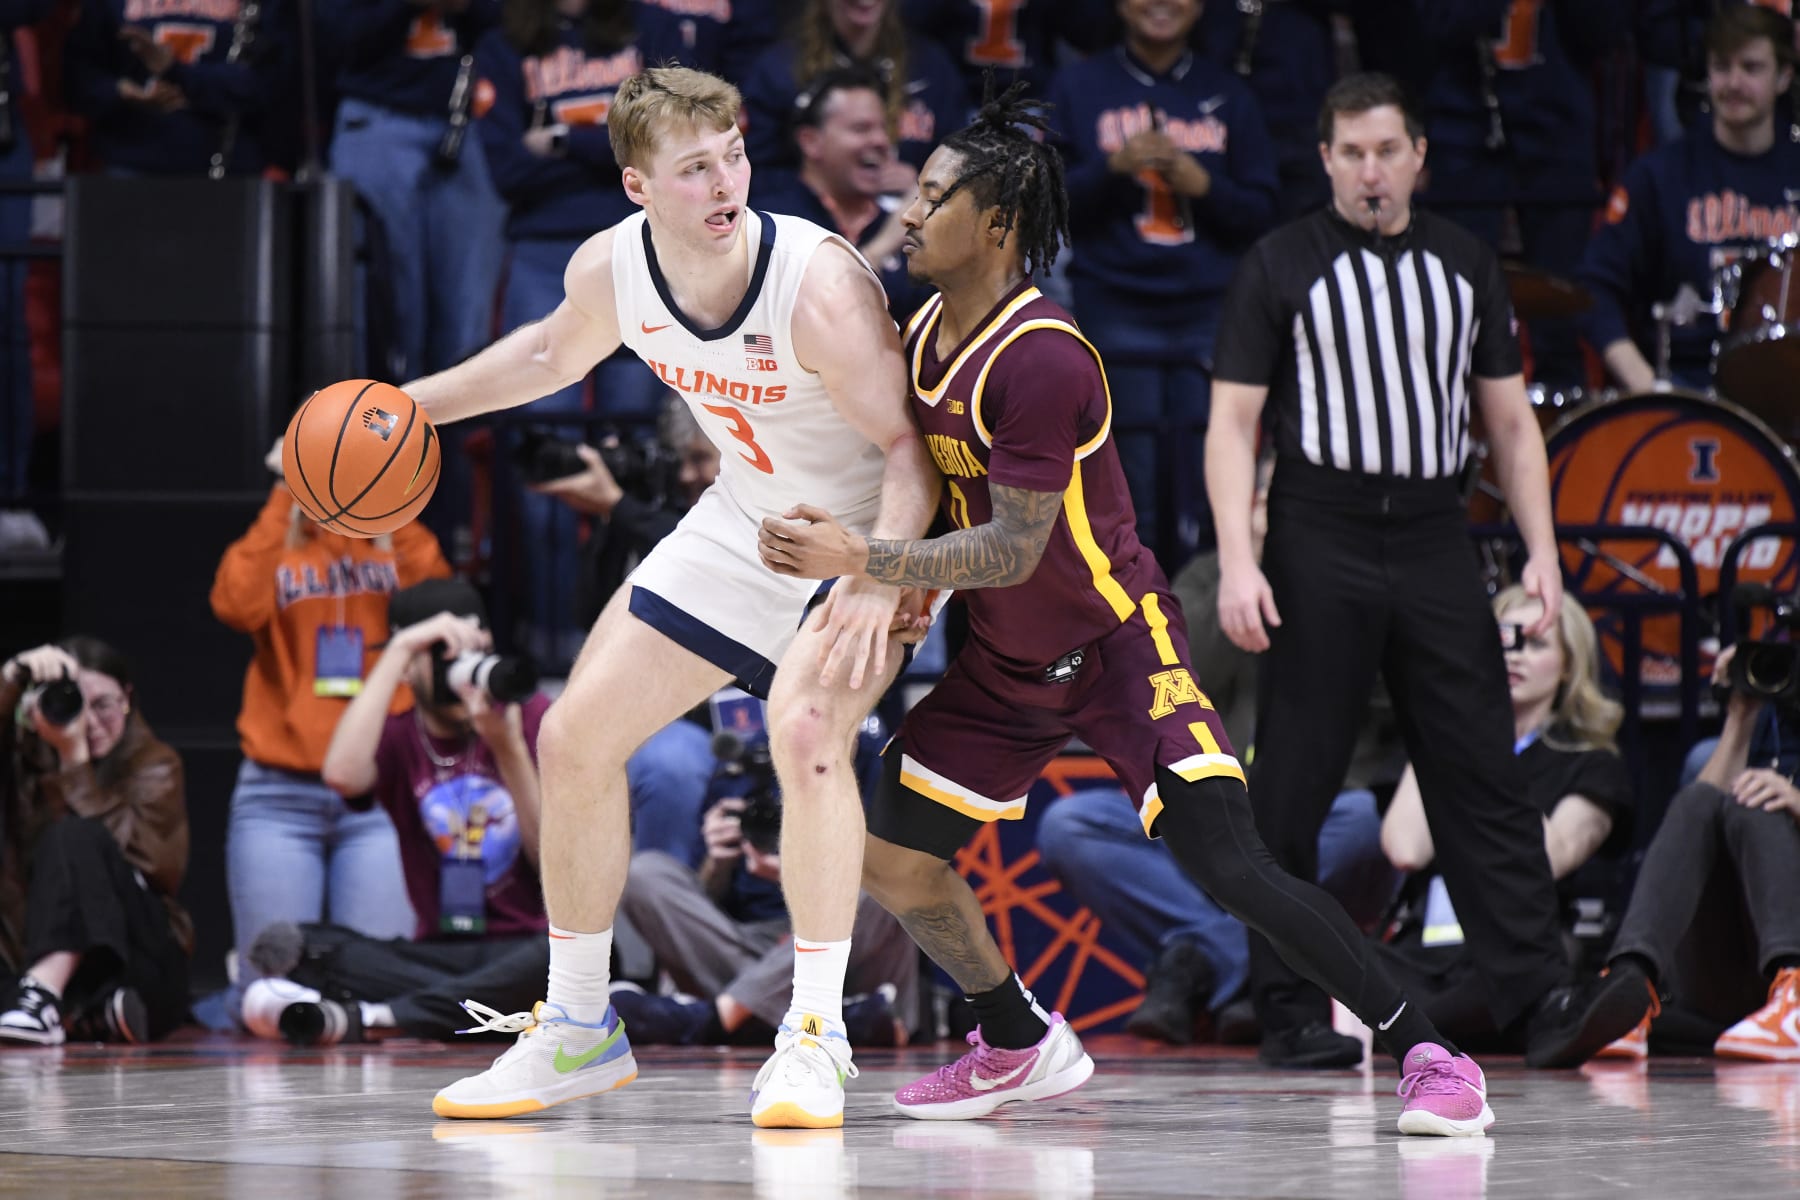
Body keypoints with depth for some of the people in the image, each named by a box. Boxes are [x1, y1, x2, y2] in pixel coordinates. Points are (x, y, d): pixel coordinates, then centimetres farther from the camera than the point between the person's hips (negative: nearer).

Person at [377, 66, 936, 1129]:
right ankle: (579, 1031, 20)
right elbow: (556, 351, 12)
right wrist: (412, 404, 11)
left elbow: (910, 448, -27)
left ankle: (816, 1035, -21)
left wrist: (878, 586, -42)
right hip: (748, 519, 7)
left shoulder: (819, 286, -33)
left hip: (871, 529, -7)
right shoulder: (613, 268, -14)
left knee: (806, 728, -33)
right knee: (576, 739, 4)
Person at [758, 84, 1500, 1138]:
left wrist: (862, 558, -28)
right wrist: (902, 584, 1)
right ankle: (1023, 1048, 27)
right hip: (1005, 658, 9)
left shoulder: (1041, 357, -26)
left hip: (1117, 645, -9)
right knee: (891, 855, 5)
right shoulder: (926, 332, 2)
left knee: (1231, 866, -19)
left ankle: (1427, 1053, -9)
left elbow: (1014, 548, -26)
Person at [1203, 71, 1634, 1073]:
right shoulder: (1283, 266, 2)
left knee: (1484, 773, -3)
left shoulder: (1467, 266, 13)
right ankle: (1291, 1012, 6)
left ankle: (1539, 996, -6)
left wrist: (1542, 549, 4)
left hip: (1436, 542, 3)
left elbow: (1510, 418, 15)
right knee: (1294, 790, -1)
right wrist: (1237, 560, -12)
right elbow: (1233, 424, -1)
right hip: (1319, 546, -3)